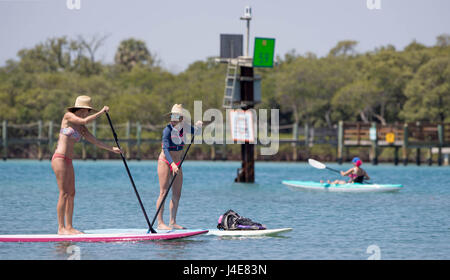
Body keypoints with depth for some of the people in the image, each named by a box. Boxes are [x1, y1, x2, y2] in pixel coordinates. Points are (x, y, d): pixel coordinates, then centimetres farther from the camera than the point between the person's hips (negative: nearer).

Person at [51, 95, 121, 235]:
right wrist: (101, 112, -11)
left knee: (71, 194, 9)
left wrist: (111, 149, 12)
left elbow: (94, 141, 18)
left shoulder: (81, 128, 17)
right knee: (64, 193, -9)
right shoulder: (68, 116, -5)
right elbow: (85, 121, -20)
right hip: (59, 159, -9)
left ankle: (69, 226, 13)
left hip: (68, 161, 9)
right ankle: (61, 228, -8)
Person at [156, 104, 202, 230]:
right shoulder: (168, 129, -18)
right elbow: (165, 149, -28)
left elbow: (195, 132, 18)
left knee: (177, 194, 6)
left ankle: (173, 222, 12)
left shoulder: (183, 126, 0)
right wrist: (172, 164, -41)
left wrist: (198, 126, -6)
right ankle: (160, 223, -10)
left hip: (177, 163, 7)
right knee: (164, 192, -10)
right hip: (165, 162, -7)